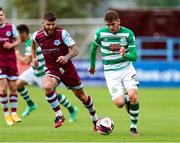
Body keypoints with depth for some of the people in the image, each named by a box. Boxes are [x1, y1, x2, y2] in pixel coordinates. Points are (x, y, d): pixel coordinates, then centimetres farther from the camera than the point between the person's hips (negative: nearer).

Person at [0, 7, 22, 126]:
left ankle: (14, 113, 14)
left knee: (13, 87, 3)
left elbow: (18, 40, 9)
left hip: (11, 61, 2)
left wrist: (11, 45, -10)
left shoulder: (11, 27, 1)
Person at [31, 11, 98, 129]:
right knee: (47, 87, -33)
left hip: (67, 68, -1)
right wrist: (34, 56, 17)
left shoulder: (62, 33, -19)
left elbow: (75, 50, -24)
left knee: (81, 96, 10)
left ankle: (95, 119, 34)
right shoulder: (38, 36, -9)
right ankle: (59, 115, -18)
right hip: (52, 70, 1)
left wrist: (67, 57, -42)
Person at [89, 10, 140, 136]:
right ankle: (127, 101, 25)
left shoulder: (128, 33, -8)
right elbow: (93, 48, 14)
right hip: (111, 72, 0)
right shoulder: (101, 33, -7)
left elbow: (134, 56, -9)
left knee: (133, 96, -21)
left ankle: (134, 126, 0)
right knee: (120, 103, -15)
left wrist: (125, 55, -31)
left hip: (127, 68, 0)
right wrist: (92, 65, 25)